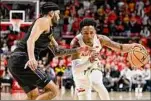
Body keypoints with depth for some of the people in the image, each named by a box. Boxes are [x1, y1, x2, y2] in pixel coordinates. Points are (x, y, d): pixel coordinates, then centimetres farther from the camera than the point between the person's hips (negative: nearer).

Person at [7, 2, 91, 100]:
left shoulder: (48, 30, 27)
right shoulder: (44, 21, -3)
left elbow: (57, 51, 35)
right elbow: (31, 40, -20)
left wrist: (77, 50, 27)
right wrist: (31, 58, -37)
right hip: (23, 60, -10)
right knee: (53, 90, -10)